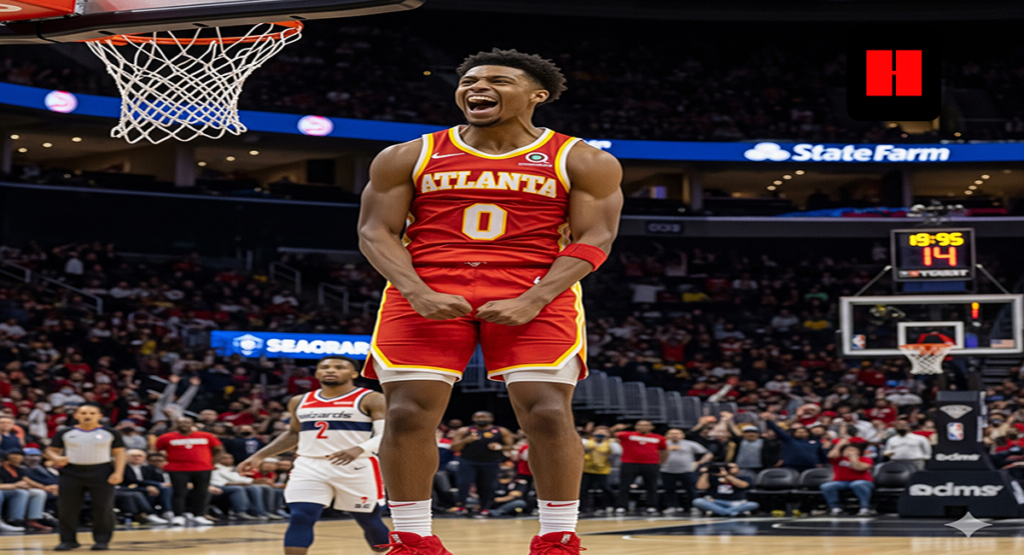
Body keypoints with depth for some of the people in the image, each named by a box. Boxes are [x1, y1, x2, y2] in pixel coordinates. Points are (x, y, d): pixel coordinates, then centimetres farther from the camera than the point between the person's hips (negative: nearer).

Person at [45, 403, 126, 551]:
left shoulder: (110, 433, 3)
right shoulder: (65, 433, 5)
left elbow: (119, 453, 3)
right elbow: (51, 450, 10)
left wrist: (118, 472, -11)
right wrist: (56, 458, -13)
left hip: (101, 473, -1)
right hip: (72, 473, 1)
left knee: (103, 508, -4)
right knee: (66, 509, 1)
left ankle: (102, 540, 7)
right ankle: (68, 540, 12)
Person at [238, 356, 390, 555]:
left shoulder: (370, 400, -5)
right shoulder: (300, 402, 12)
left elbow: (389, 434, -13)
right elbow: (293, 434, 26)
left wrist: (359, 449, -32)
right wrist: (259, 456, 16)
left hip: (357, 467, -3)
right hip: (309, 466, 3)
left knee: (368, 520, 7)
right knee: (299, 518, -11)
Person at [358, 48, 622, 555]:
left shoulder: (584, 163, 5)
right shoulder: (408, 159, 9)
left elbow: (593, 240, -1)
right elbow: (375, 231, 4)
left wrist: (532, 301, -16)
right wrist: (419, 294, -14)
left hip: (536, 291, -1)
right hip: (427, 291, 1)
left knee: (547, 414, -13)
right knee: (408, 415, -9)